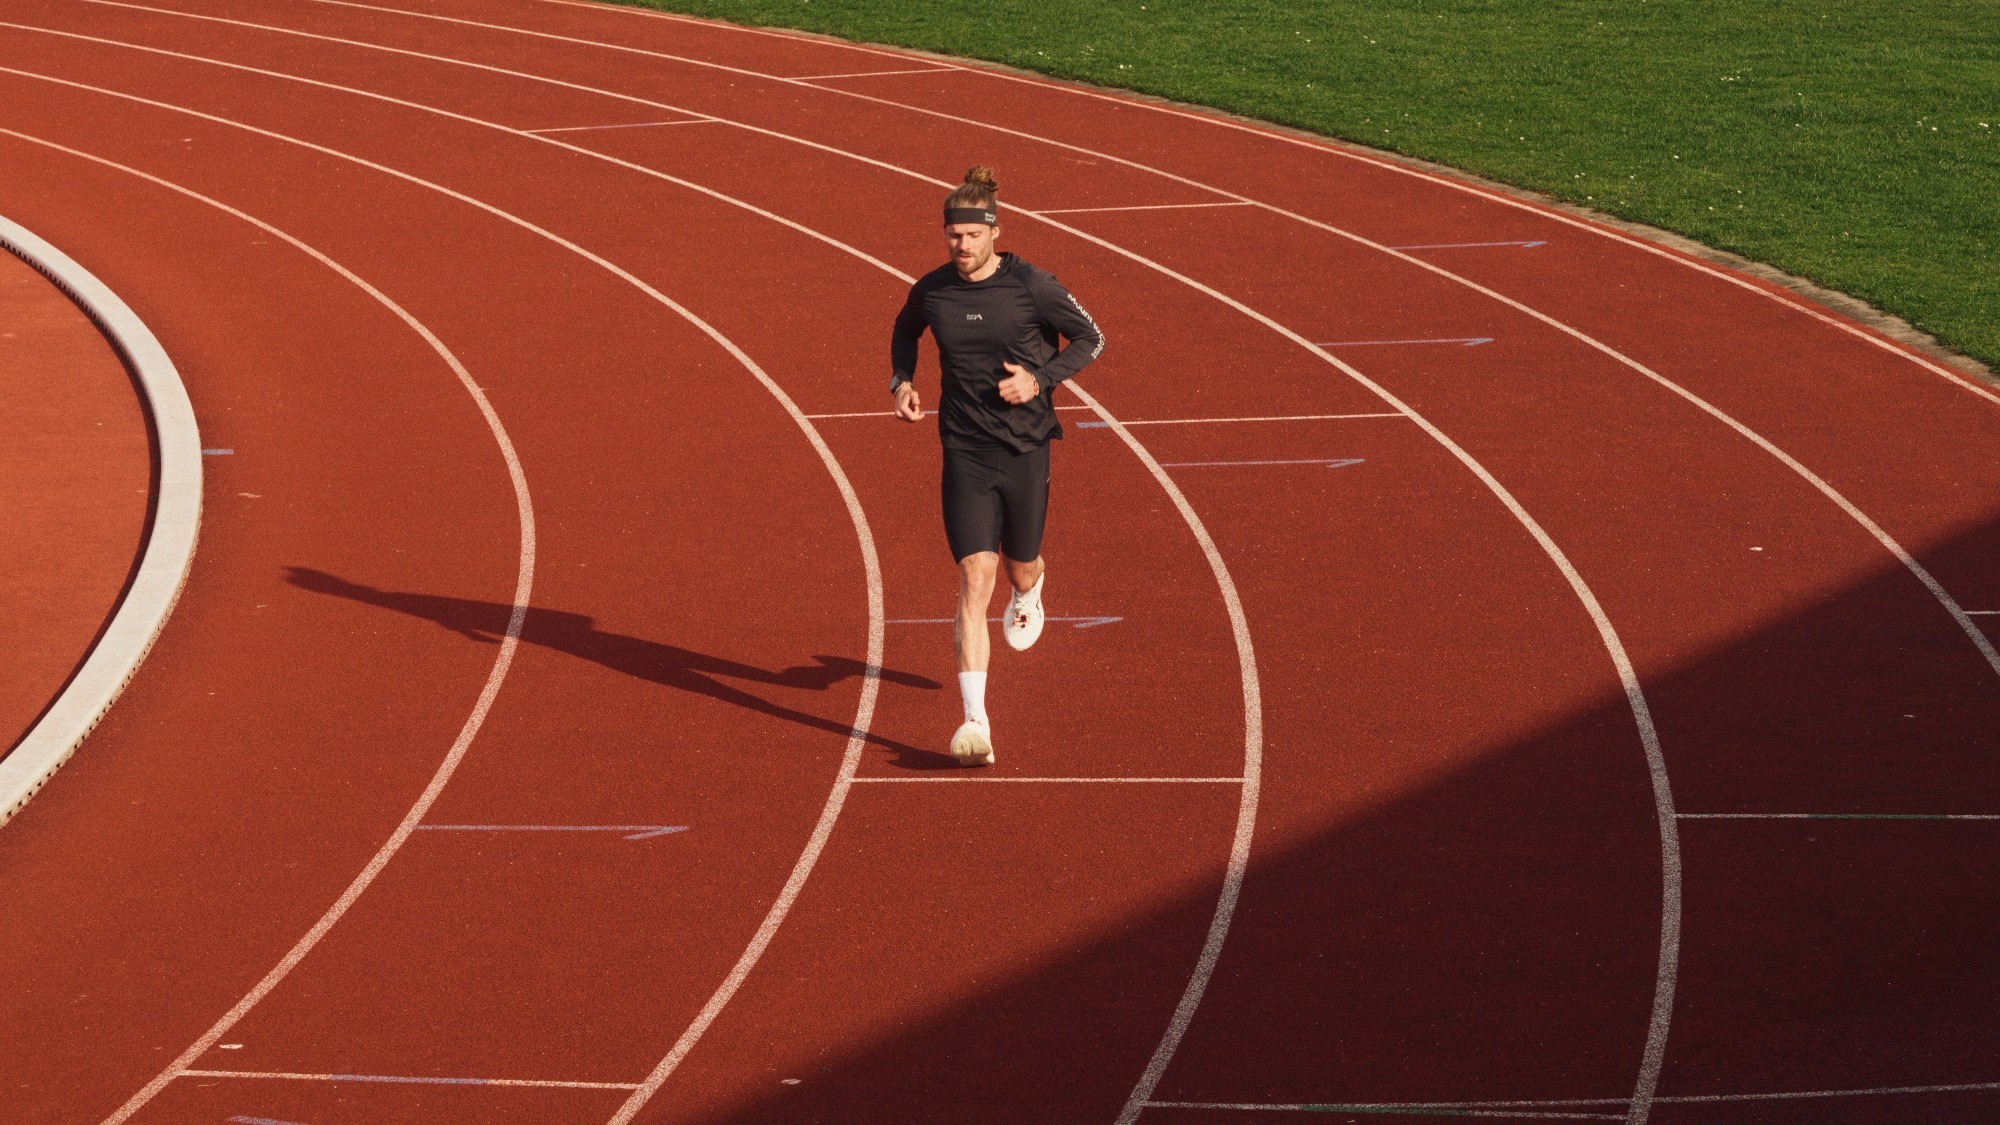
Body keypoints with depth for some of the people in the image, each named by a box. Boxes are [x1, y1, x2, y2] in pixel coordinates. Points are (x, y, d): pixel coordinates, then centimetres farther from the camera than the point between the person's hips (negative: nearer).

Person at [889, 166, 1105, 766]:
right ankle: (975, 722, -17)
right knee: (975, 576, -12)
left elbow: (1090, 338, 1)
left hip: (1025, 446, 0)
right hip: (965, 451, 0)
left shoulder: (1031, 286, -9)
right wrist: (901, 381, 4)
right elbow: (904, 332, 22)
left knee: (1019, 567, 15)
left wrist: (1040, 379, -13)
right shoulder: (931, 291, -1)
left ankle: (1031, 587, 59)